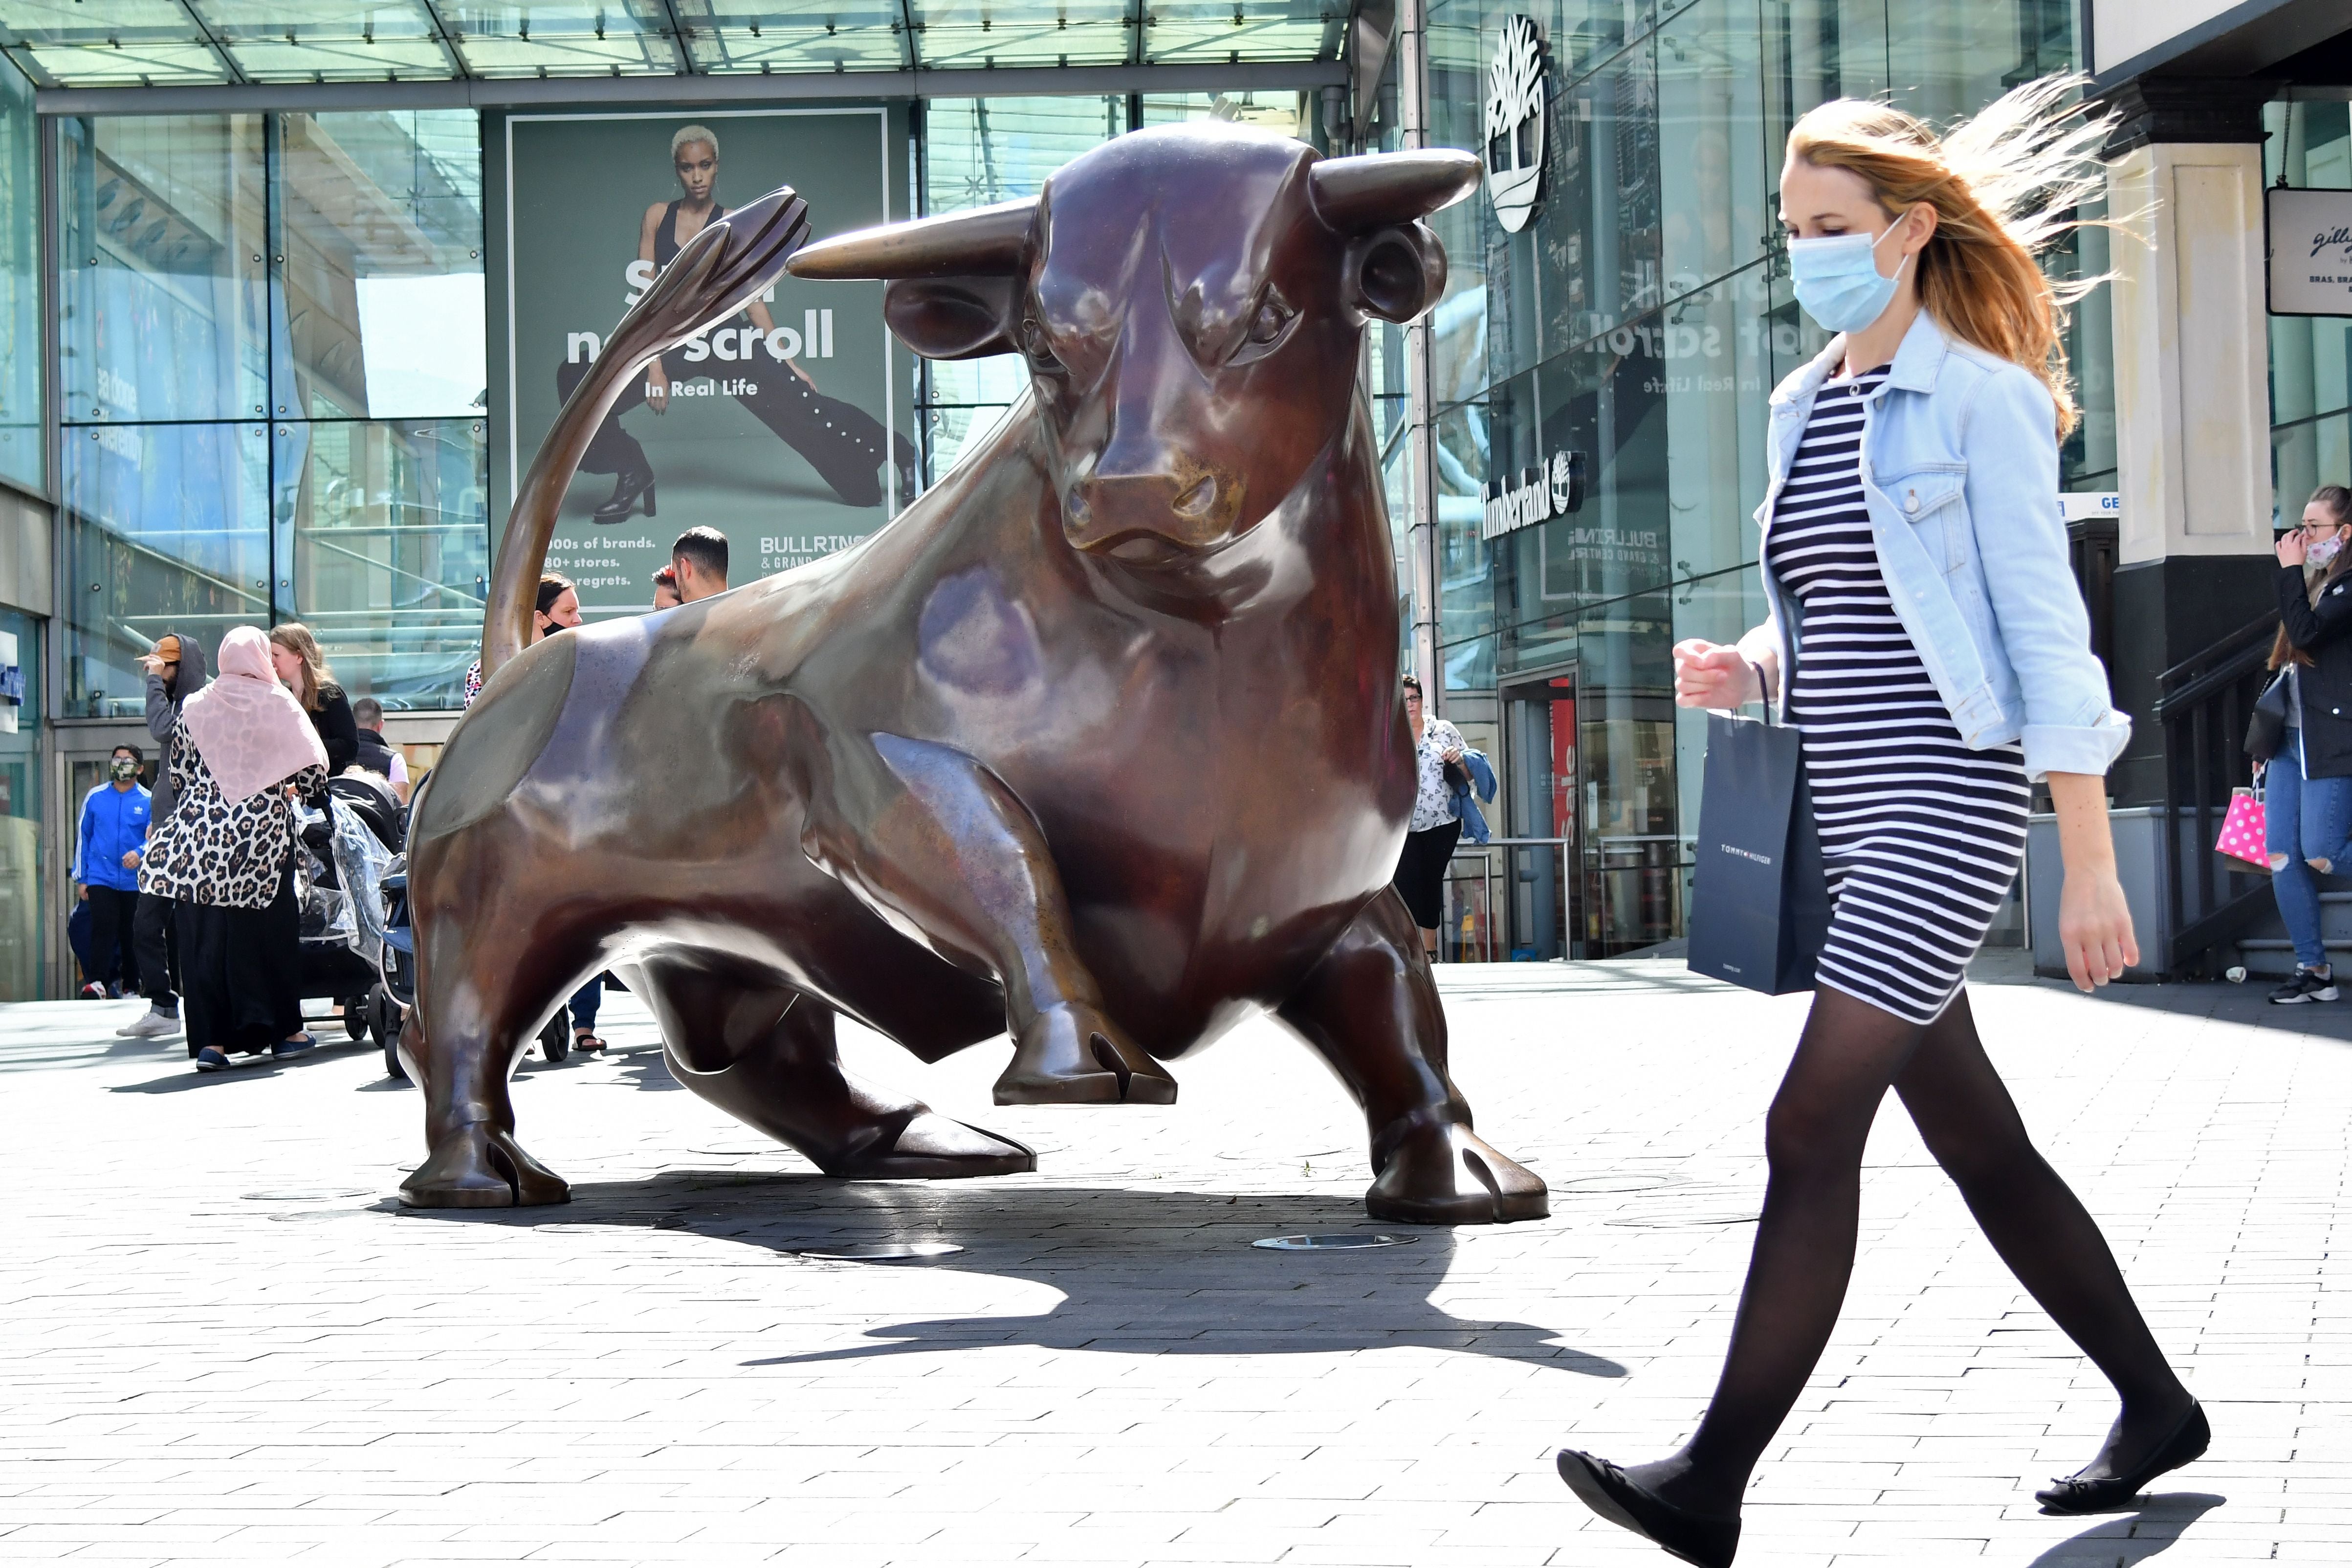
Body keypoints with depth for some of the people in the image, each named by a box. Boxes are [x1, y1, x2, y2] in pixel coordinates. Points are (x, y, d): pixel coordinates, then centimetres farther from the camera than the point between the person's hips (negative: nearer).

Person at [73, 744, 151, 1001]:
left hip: (135, 880, 0)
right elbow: (83, 838, 11)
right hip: (101, 878, 0)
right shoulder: (95, 797, 6)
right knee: (103, 927, -15)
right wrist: (80, 878, 9)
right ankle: (96, 982, -21)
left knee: (132, 934, 7)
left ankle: (131, 987, 16)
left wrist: (140, 853, -21)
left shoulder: (149, 801, 1)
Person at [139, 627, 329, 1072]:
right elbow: (311, 768, 1)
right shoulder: (278, 702, -1)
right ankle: (284, 1030, 15)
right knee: (269, 927, 8)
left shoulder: (195, 706, 7)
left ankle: (211, 1039, -2)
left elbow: (178, 773, 9)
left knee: (205, 933, 3)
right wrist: (313, 795, 22)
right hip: (262, 832, -2)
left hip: (200, 830, 2)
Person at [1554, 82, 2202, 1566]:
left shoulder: (1982, 399, -7)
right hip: (1858, 820, 9)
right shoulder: (1805, 407, 15)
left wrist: (2091, 864, -13)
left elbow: (2048, 638, -10)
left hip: (1945, 806, -8)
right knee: (1978, 1144, 14)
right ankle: (2156, 1405, 30)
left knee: (1812, 1128, -13)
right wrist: (1737, 673, 0)